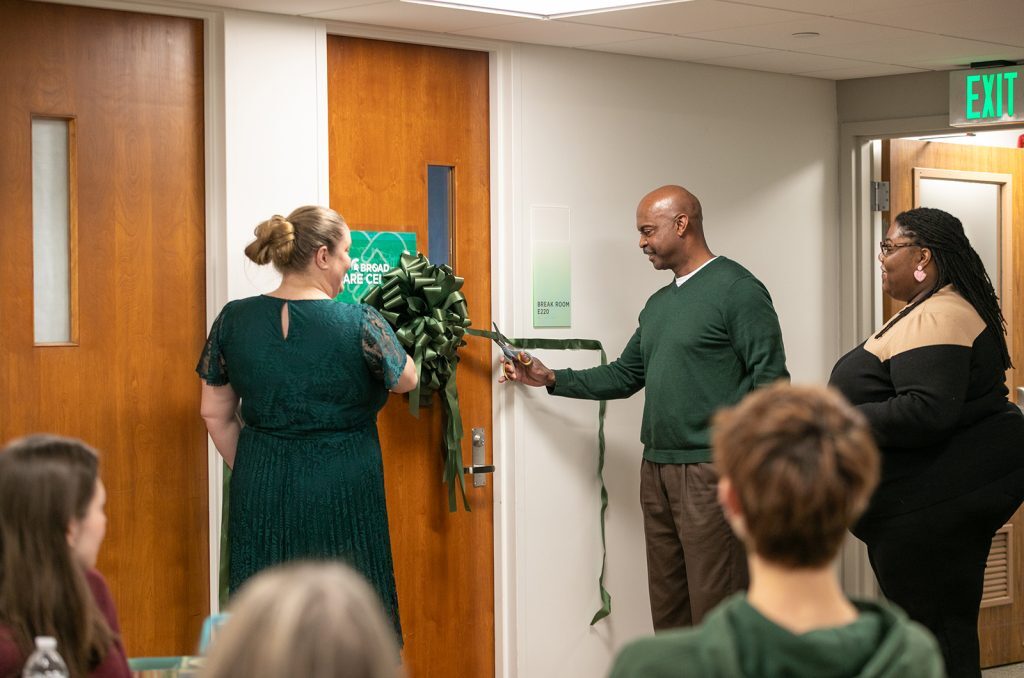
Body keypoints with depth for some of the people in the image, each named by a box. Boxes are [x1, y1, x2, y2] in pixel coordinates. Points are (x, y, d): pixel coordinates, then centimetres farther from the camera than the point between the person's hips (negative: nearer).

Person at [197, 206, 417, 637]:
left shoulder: (234, 320, -2)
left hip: (261, 493, 4)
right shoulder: (360, 323, -13)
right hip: (340, 497, -3)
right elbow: (405, 381, 5)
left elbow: (215, 414, 6)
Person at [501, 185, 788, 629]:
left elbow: (769, 380, -12)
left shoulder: (737, 290, -7)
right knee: (666, 610, 11)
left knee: (714, 611, -8)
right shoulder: (658, 304, 18)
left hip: (710, 472, -8)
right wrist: (551, 380, 16)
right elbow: (625, 375, 23)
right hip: (656, 470, 8)